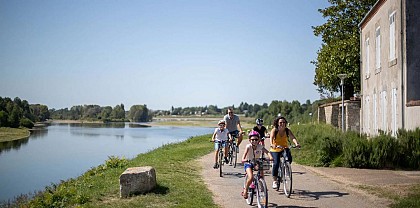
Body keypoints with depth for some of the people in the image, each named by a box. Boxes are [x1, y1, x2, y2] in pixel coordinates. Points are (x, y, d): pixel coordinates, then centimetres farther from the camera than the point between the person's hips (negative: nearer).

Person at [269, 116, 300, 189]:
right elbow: (271, 138, -25)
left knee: (289, 159, -26)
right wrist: (272, 144, -47)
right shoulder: (274, 130, -9)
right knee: (276, 163, -19)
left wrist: (296, 143, -39)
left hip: (285, 148, 2)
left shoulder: (287, 130, -3)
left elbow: (293, 137, -18)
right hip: (275, 150, -2)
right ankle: (274, 181, -3)